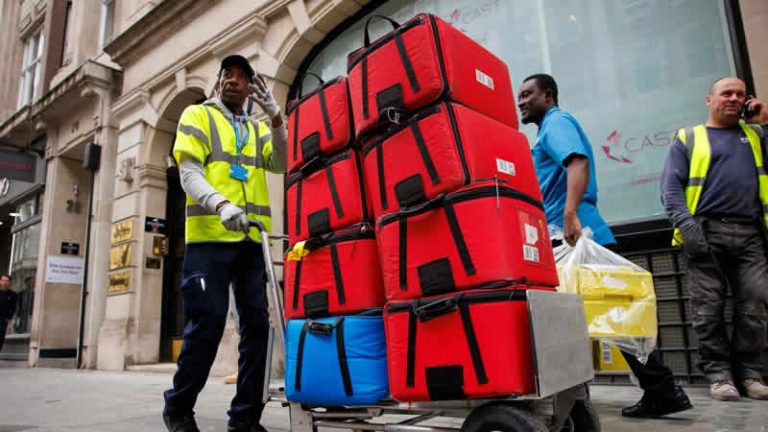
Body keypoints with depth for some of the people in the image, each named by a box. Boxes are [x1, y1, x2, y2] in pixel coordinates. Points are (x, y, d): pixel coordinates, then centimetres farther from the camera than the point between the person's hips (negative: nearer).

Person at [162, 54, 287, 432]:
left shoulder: (258, 129, 22)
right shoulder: (197, 116, 11)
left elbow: (280, 163, 4)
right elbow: (189, 173, -3)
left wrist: (275, 116, -9)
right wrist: (221, 204, -22)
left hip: (252, 239, 4)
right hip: (209, 235, -4)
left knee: (258, 324, 1)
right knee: (208, 322, -5)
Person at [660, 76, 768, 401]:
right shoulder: (688, 139, 13)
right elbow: (671, 188, 1)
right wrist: (686, 225, -15)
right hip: (706, 232, -3)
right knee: (709, 308, -4)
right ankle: (719, 374, 4)